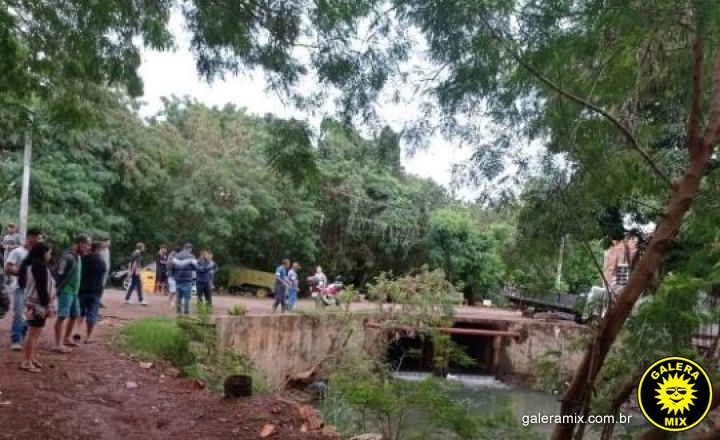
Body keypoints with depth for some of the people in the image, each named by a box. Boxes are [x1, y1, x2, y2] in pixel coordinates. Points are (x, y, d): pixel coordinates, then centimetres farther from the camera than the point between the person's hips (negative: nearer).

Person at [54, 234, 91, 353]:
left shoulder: (79, 257, 13)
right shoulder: (68, 256, -17)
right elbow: (59, 273, -20)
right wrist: (61, 286, -14)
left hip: (74, 292, 10)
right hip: (66, 291, -10)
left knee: (74, 315, 17)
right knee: (62, 316, -9)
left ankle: (66, 339, 31)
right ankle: (58, 344, -7)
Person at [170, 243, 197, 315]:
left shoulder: (176, 256, 9)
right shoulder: (191, 257, -6)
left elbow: (171, 266, 8)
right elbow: (195, 268, -7)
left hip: (178, 279, 5)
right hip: (187, 280, -5)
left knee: (178, 297, 13)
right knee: (187, 297, -2)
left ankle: (178, 312, 15)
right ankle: (186, 312, -3)